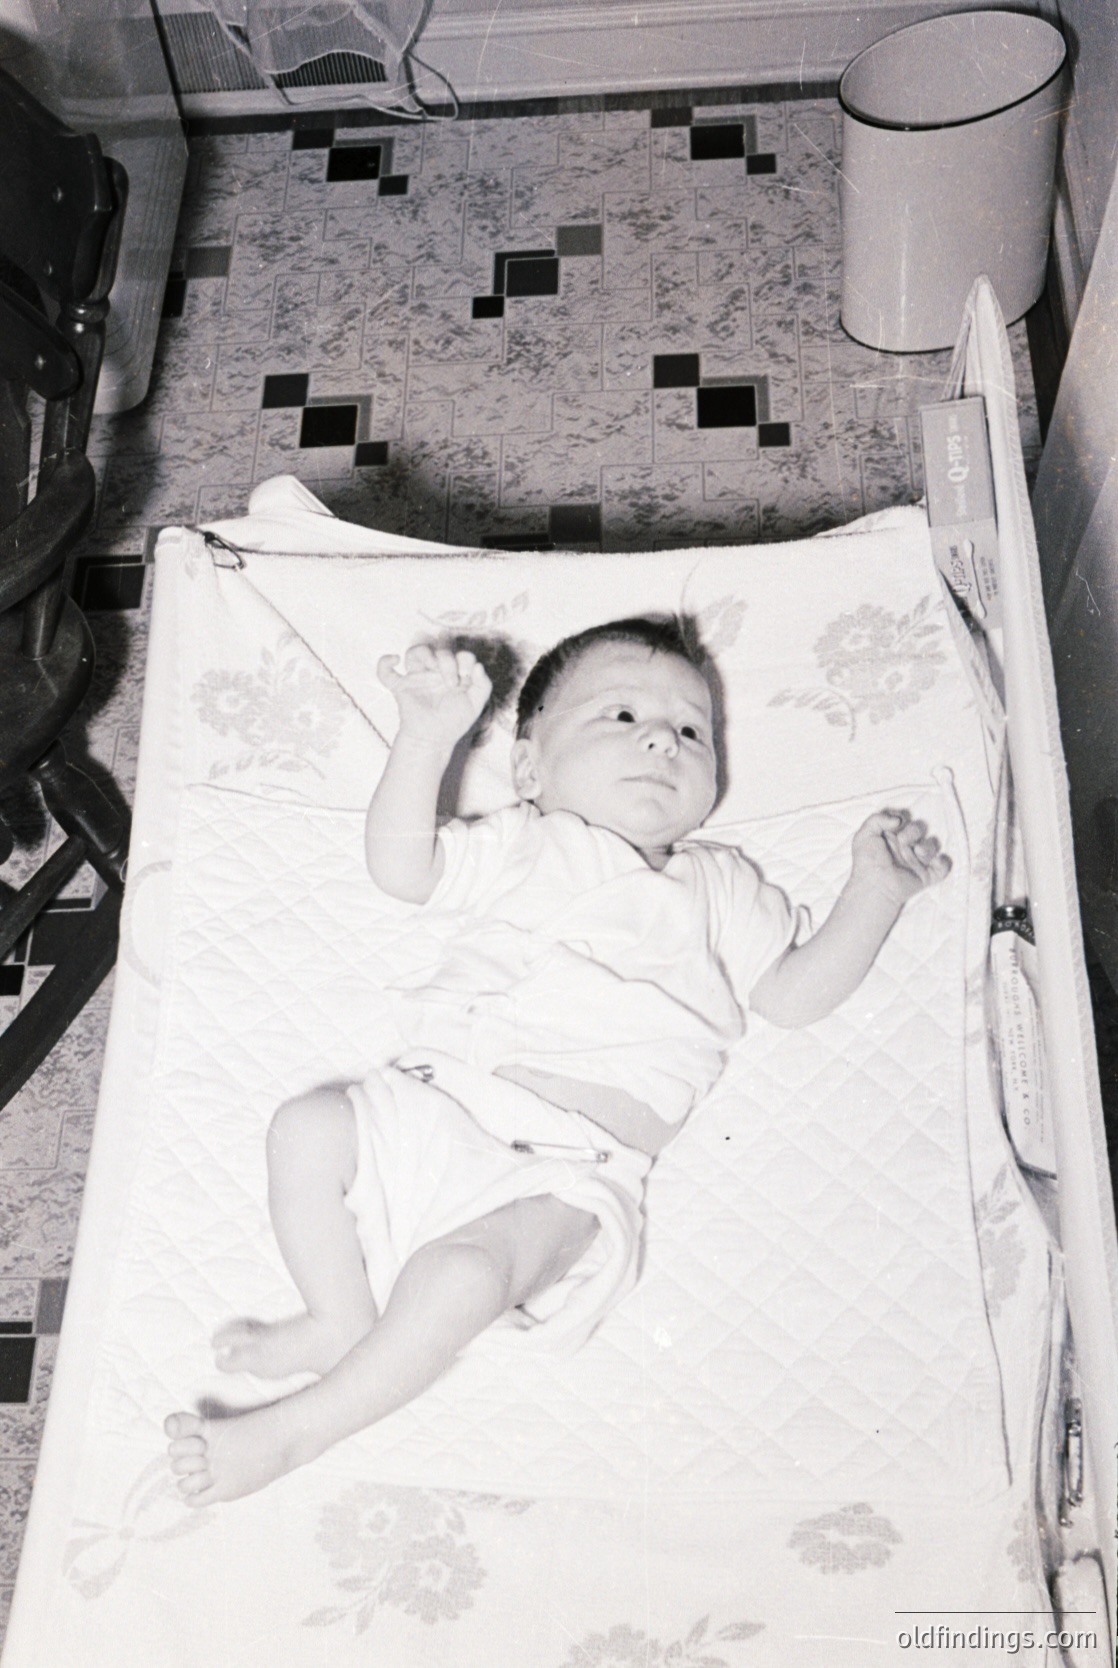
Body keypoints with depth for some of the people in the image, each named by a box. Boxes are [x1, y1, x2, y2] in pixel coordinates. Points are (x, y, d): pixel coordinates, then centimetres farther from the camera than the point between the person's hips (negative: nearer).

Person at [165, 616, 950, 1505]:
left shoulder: (719, 887, 22)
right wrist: (429, 734, -5)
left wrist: (876, 888, 9)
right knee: (308, 1126, -17)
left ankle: (294, 1430, -16)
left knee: (462, 1271, -28)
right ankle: (343, 1319, -1)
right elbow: (402, 866, 6)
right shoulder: (517, 848, 20)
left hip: (564, 1166, -3)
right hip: (430, 1105, 3)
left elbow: (796, 992, 18)